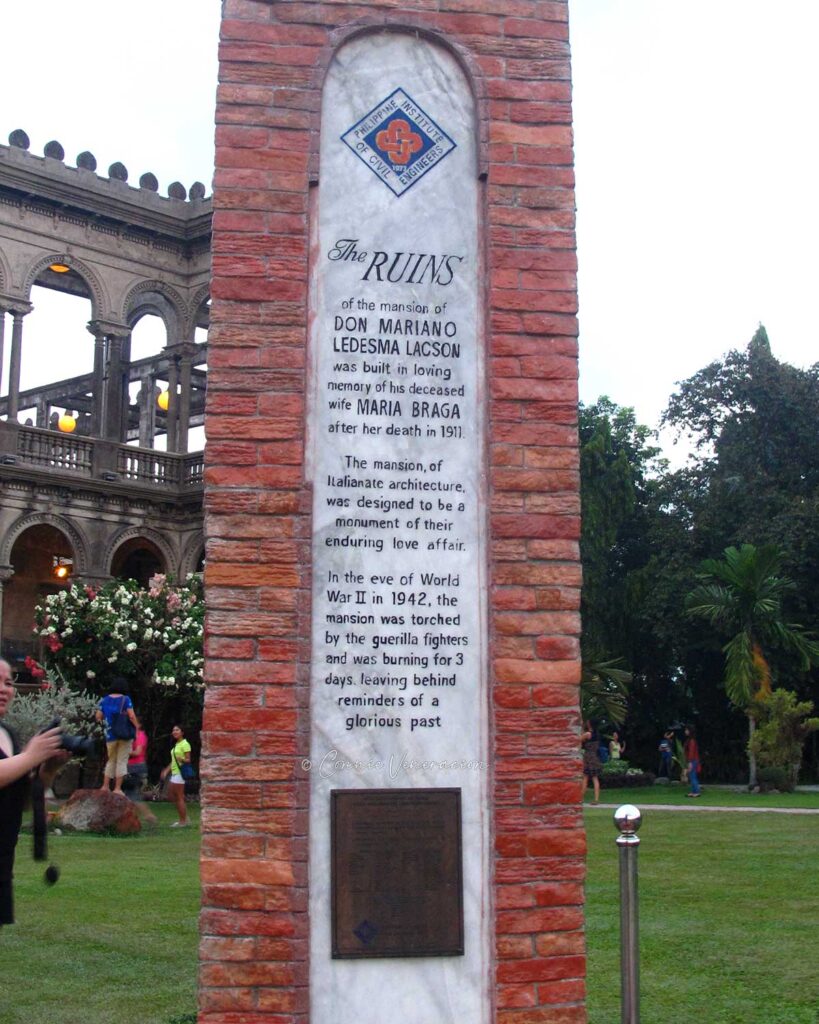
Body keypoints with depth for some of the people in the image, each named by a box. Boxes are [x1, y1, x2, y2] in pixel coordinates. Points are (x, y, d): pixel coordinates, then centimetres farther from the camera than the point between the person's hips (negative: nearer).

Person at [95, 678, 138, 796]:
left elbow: (98, 717, 6)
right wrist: (136, 728, -1)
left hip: (110, 735, 3)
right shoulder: (126, 699, -7)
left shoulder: (104, 700, 5)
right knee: (122, 761, 2)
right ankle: (117, 788, -1)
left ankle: (105, 786, 14)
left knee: (111, 761, 18)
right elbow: (131, 716, -14)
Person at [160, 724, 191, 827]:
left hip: (180, 773, -10)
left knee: (179, 797, -6)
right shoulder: (176, 745, 17)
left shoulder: (185, 744, -11)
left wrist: (182, 759, -34)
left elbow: (188, 760, -14)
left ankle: (182, 822, -1)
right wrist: (166, 770, 19)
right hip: (174, 773, 10)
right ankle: (184, 818, 17)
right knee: (173, 797, 11)